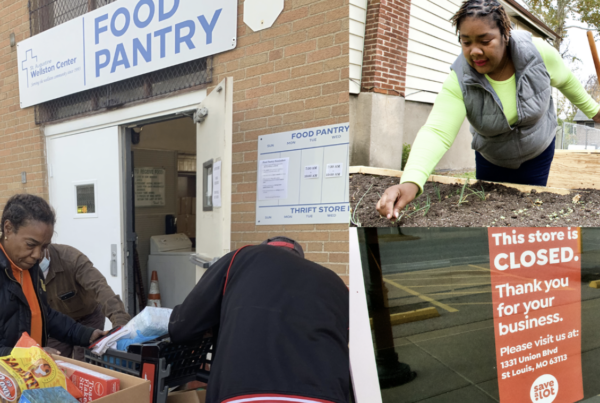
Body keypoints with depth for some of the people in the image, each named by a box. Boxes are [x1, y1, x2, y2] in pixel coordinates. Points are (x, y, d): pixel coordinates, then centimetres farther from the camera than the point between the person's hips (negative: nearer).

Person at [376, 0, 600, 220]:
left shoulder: (538, 52, -26)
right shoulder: (459, 82, -31)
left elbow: (567, 81, -4)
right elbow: (436, 133, -44)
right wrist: (410, 182, -61)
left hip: (538, 154, 0)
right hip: (491, 159, 0)